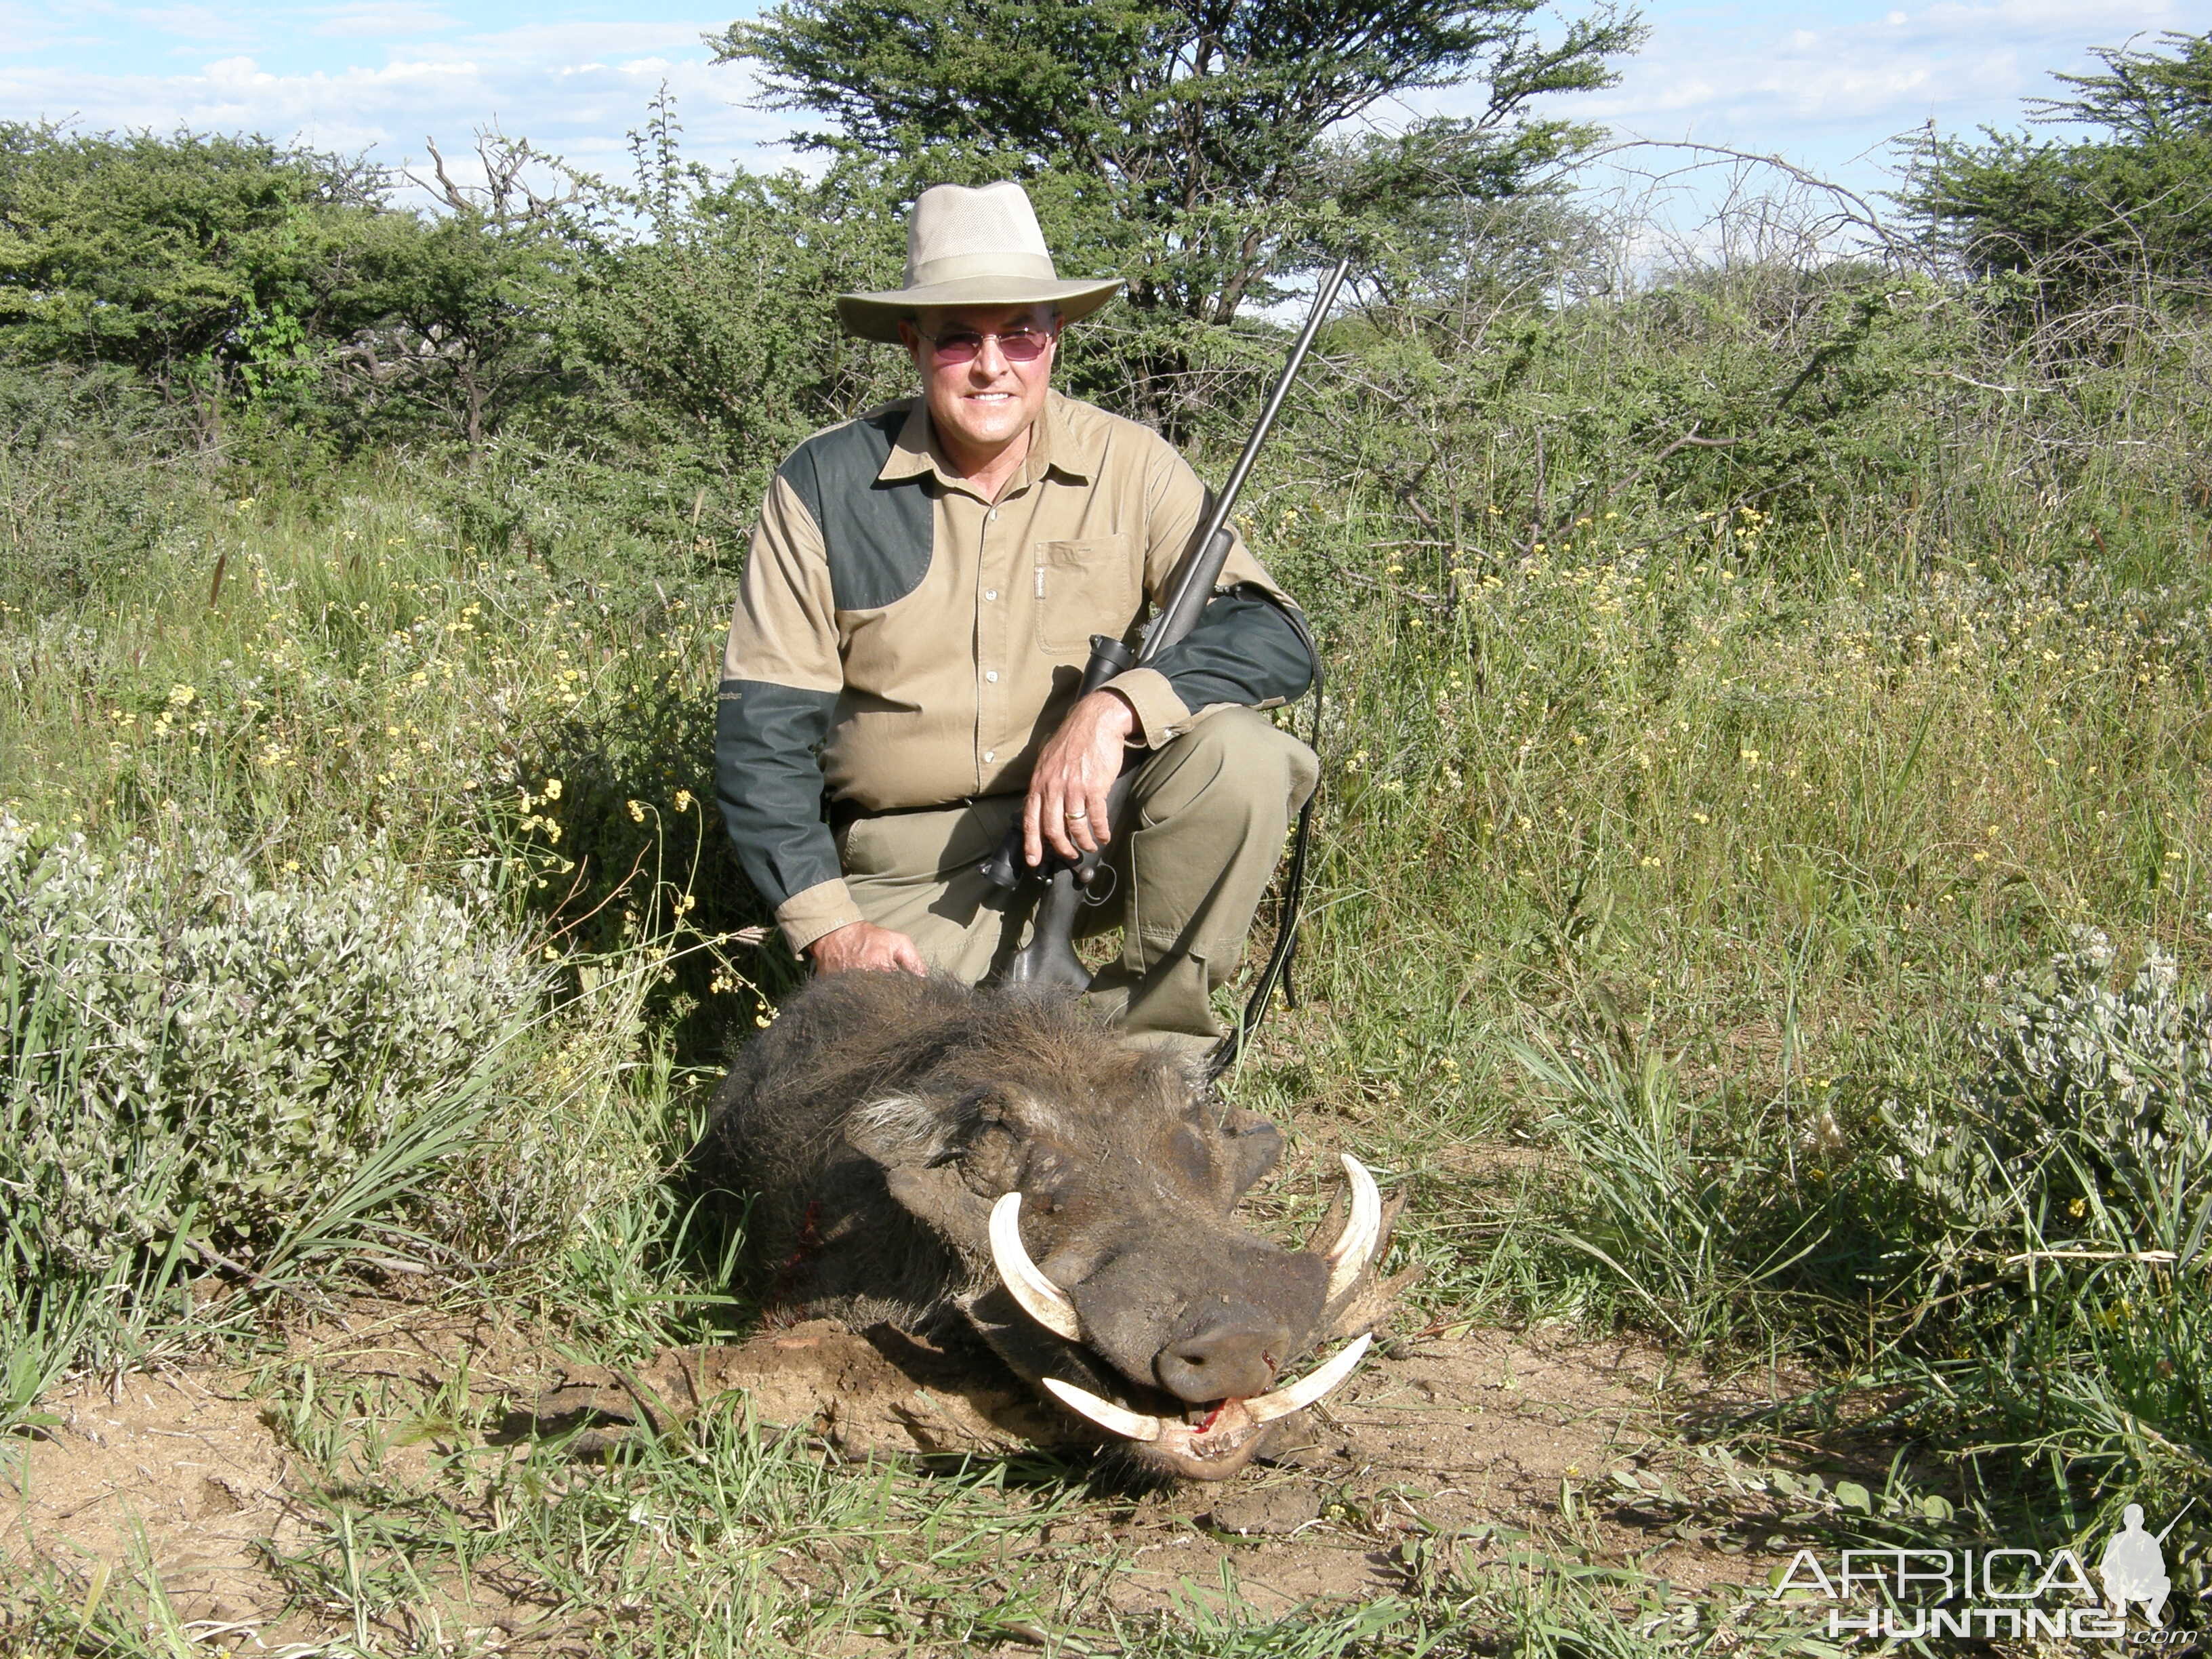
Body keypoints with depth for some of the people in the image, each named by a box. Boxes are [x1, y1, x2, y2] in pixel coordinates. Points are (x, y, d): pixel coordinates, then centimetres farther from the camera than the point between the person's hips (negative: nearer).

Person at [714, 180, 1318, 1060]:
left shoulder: (1130, 468, -3)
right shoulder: (824, 484, -4)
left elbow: (1274, 636, -12)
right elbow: (762, 728, -3)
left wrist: (1114, 707, -30)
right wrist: (827, 925, -13)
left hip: (1087, 827, 1)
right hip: (909, 877, -1)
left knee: (1238, 755, -27)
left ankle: (1147, 1042, -8)